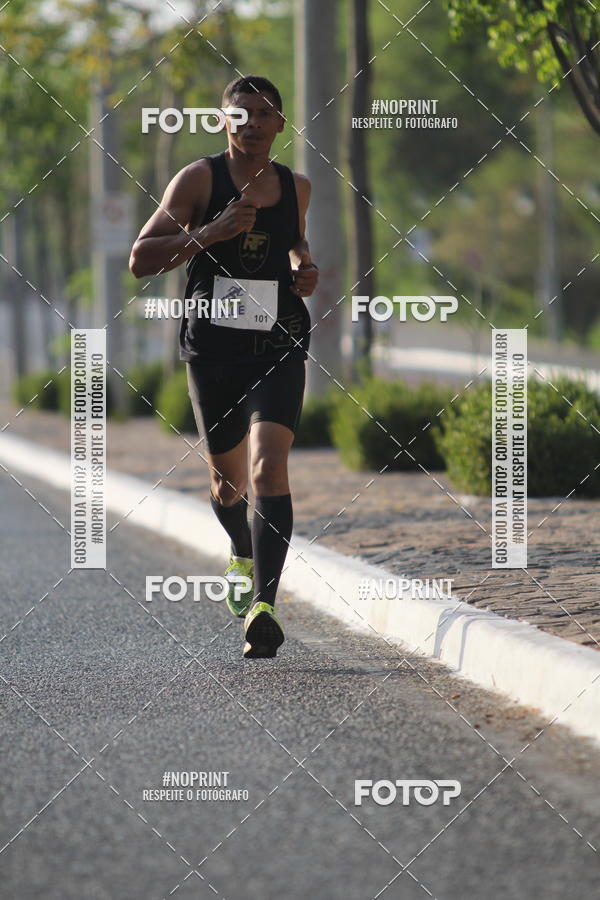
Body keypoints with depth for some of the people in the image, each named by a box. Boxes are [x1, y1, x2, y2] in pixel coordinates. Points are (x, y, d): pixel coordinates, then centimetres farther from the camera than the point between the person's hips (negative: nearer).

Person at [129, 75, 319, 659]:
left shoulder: (296, 187, 9)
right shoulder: (199, 178, -2)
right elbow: (139, 260, -7)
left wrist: (303, 267, 10)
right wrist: (209, 233, -18)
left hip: (278, 347, 0)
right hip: (212, 344, 0)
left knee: (268, 466, -20)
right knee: (227, 477, 14)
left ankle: (263, 605, -27)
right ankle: (243, 557, 48)